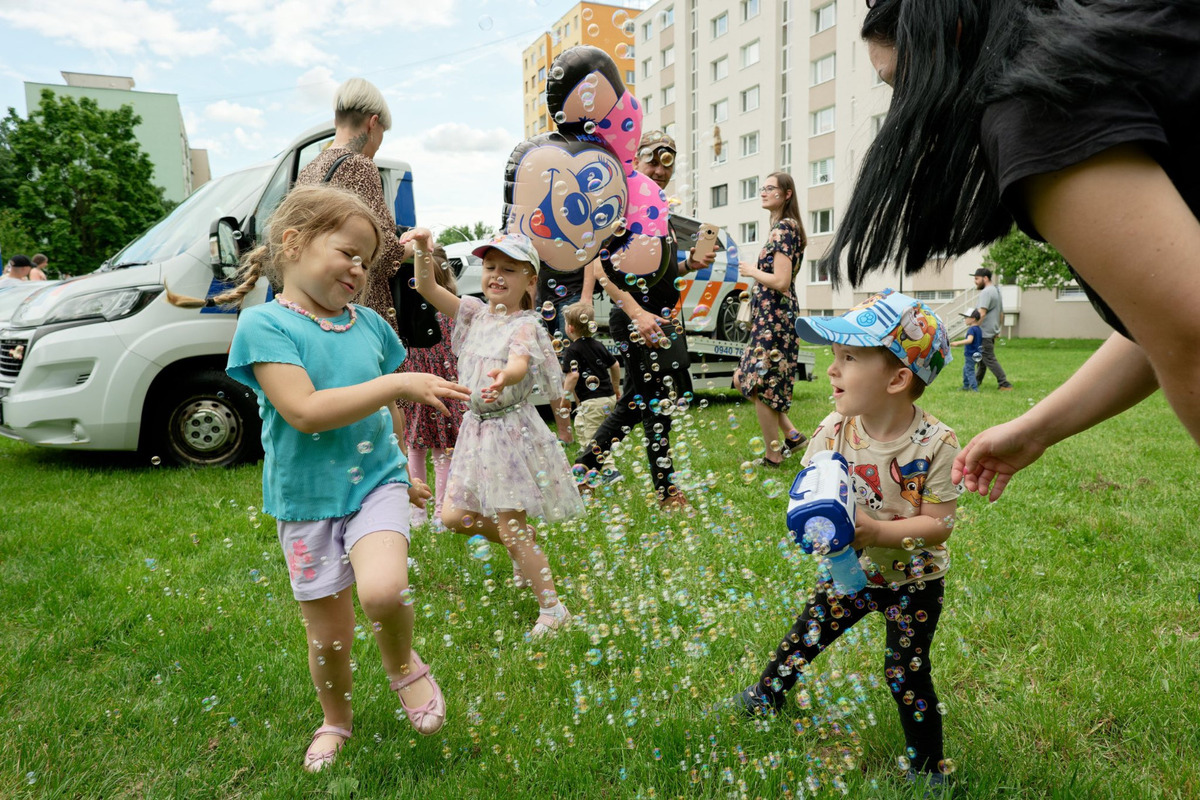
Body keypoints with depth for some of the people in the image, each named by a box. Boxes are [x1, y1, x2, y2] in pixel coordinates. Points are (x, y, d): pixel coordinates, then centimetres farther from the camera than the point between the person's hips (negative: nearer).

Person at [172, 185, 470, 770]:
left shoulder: (368, 323, 3)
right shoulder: (263, 325, -13)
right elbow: (306, 411, -25)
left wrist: (402, 472, 23)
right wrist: (399, 383, -26)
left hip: (375, 482, 2)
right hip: (306, 500, -2)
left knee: (383, 589, -26)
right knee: (329, 636, 10)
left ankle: (403, 665, 7)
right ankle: (335, 720, 41)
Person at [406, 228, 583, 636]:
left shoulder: (525, 325, -12)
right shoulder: (475, 312, 6)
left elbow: (521, 363, -33)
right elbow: (427, 288, -1)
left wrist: (504, 377, -56)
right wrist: (424, 250, -19)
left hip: (511, 429, -7)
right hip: (476, 427, 7)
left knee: (511, 528, -4)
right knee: (454, 516, 9)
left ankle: (553, 609, 13)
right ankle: (526, 551, 33)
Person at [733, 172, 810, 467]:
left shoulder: (782, 229, -16)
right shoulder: (785, 227, 14)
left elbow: (781, 281, -24)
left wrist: (752, 271, -10)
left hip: (773, 319, -10)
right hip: (769, 317, 10)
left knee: (760, 386, -1)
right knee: (743, 379, 16)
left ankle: (773, 456, 12)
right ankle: (791, 434, 21)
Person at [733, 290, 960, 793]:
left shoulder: (935, 444, -26)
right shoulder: (834, 429, -15)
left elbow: (939, 525, -22)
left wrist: (876, 531, -34)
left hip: (912, 581, -4)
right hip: (850, 569, 4)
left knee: (906, 673, 3)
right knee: (806, 635, 17)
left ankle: (927, 765, 28)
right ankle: (768, 695, 46)